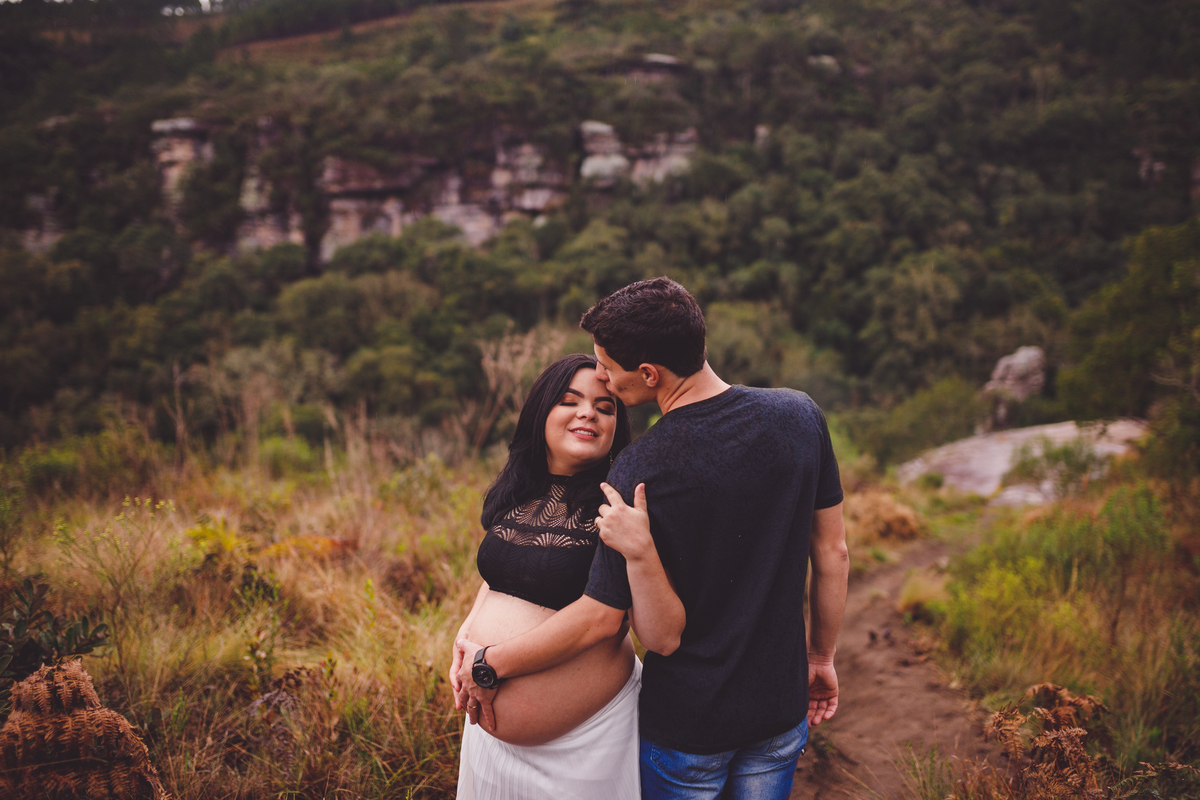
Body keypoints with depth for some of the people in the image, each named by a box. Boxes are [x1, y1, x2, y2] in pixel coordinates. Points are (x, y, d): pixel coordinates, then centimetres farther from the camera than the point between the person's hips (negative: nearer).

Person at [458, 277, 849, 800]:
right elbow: (832, 555, -1)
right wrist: (822, 656, 12)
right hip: (782, 702, 4)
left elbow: (600, 618, -17)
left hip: (687, 723, -4)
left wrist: (489, 663, -9)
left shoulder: (637, 473, -24)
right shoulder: (800, 415, -10)